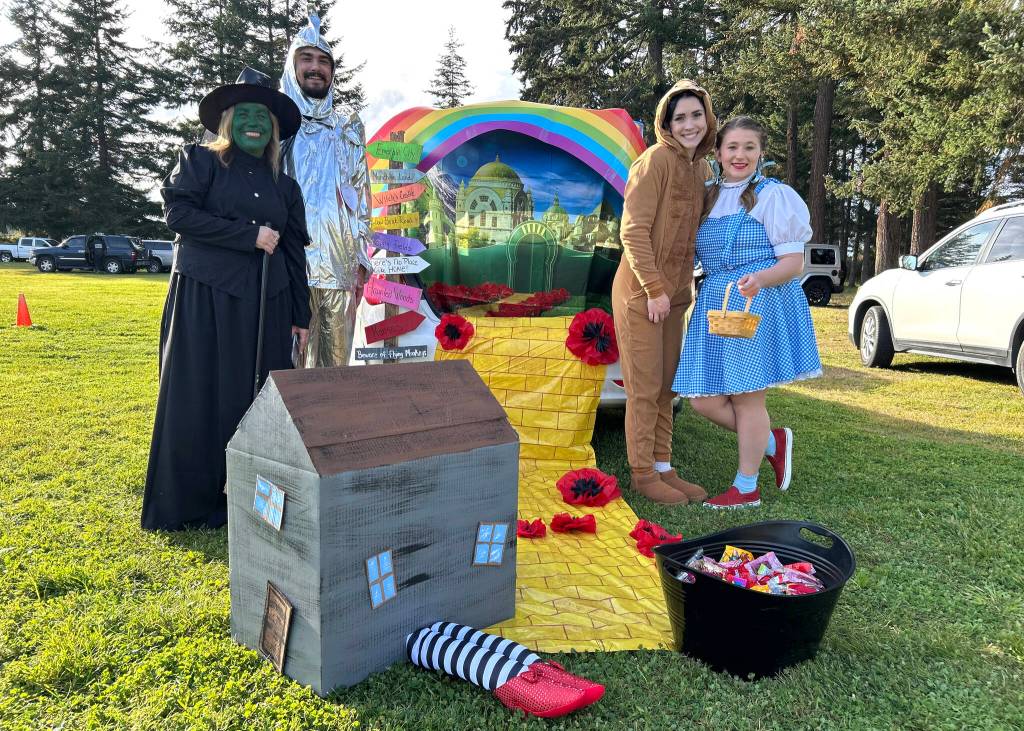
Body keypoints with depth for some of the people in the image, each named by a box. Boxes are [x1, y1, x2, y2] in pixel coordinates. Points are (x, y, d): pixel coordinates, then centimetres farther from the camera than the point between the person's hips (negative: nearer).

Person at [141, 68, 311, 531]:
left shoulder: (283, 185, 16)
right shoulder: (201, 160, 7)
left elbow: (295, 251, 15)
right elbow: (177, 212, -7)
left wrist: (300, 315, 10)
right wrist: (249, 235, -11)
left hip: (266, 302, 4)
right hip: (205, 295, -3)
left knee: (259, 398, 2)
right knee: (199, 398, -3)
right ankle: (185, 504, 6)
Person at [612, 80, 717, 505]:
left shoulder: (701, 168, 12)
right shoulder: (656, 160, -12)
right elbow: (633, 231, -18)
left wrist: (685, 286, 10)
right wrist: (654, 289, -20)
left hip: (675, 291, 8)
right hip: (642, 291, -8)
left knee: (666, 386, 13)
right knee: (646, 387, 0)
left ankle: (663, 467, 24)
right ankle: (643, 474, 12)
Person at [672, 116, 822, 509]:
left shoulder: (773, 195, -3)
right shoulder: (707, 196, 14)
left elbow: (794, 261, -8)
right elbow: (695, 254, 21)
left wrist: (760, 279, -28)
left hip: (762, 301, -6)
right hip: (715, 302, 6)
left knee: (746, 398, 0)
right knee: (704, 399, 3)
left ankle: (746, 488, 18)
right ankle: (773, 442, 28)